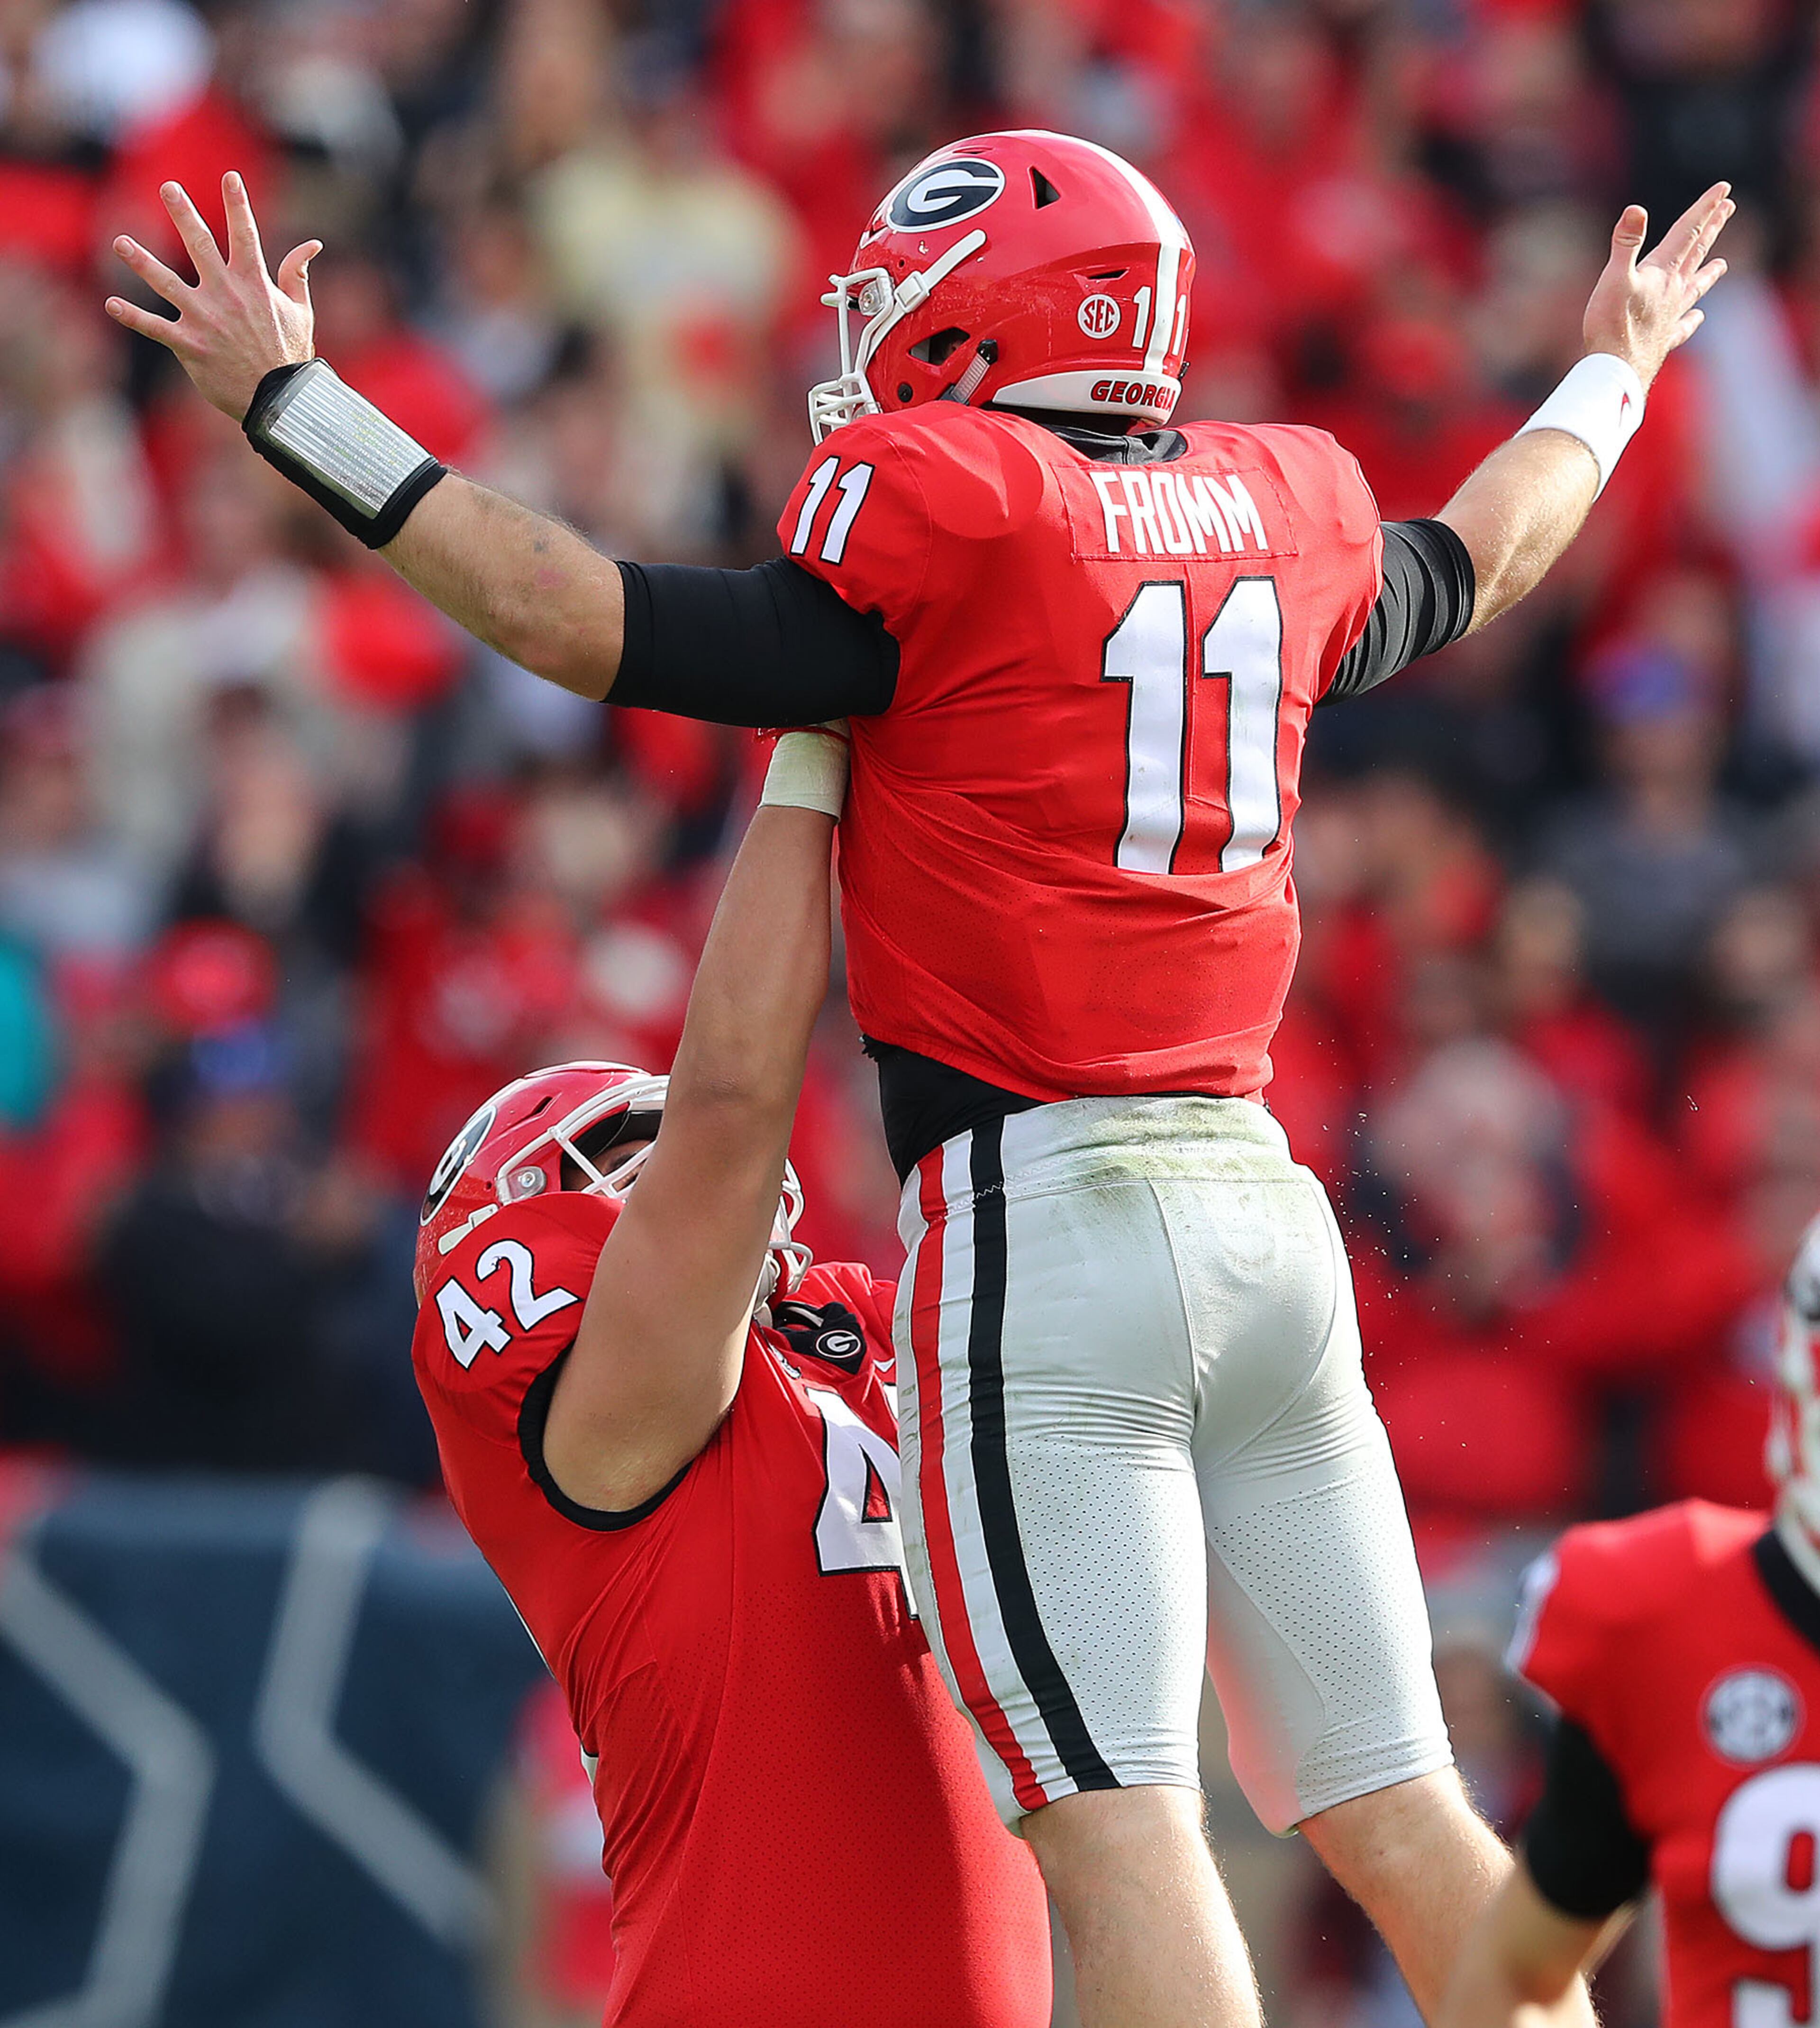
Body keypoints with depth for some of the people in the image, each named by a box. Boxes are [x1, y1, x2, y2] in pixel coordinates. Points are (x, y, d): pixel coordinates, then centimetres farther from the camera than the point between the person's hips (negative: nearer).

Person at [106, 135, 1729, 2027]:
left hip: (1046, 1224, -7)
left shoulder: (946, 511, -7)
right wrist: (1609, 378, 56)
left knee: (1116, 1831, -11)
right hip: (1264, 1212, 7)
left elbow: (589, 625, -8)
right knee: (1398, 1815, 9)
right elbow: (1473, 564, 36)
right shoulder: (1284, 513, 14)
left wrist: (287, 401, -2)